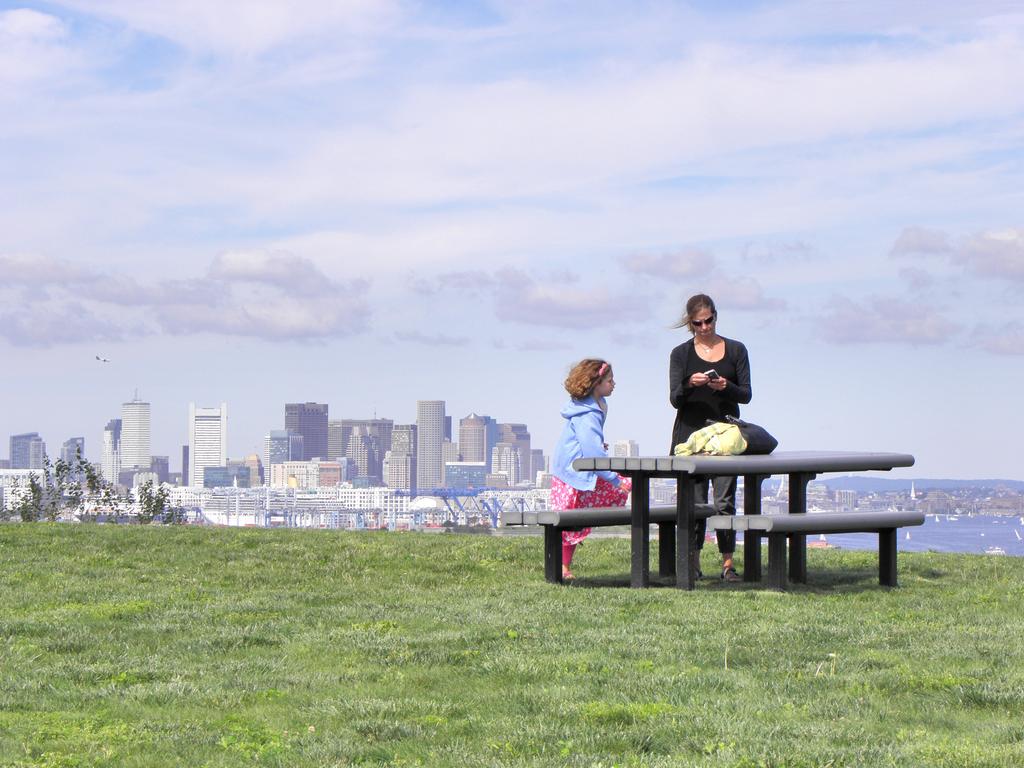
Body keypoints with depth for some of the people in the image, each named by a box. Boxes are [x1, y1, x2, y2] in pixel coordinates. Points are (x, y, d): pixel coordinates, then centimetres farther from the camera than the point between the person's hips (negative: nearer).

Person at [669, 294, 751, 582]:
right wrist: (690, 384, -22)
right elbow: (674, 399, -1)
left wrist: (726, 387, -17)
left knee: (725, 501, -6)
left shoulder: (736, 350, 8)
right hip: (690, 433, 0)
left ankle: (728, 563, -2)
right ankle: (693, 562, 5)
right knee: (694, 501, -1)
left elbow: (746, 395, 4)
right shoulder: (681, 354, 6)